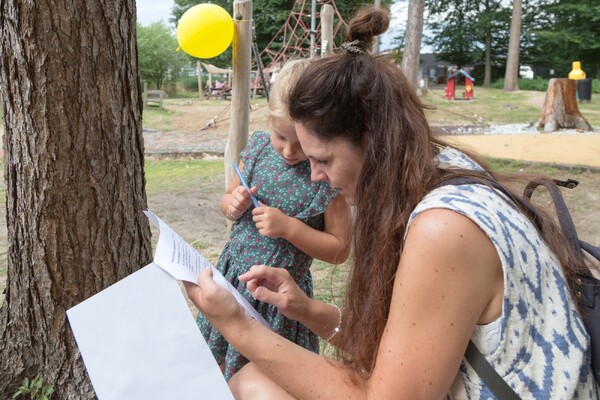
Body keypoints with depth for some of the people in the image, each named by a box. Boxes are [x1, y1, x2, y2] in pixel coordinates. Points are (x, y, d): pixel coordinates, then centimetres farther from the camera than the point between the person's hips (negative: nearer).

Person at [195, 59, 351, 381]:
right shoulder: (258, 147, -4)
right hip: (233, 272, 5)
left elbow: (339, 250, -14)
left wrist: (289, 227, -25)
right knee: (219, 366, 19)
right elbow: (227, 200, 11)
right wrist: (232, 205, -12)